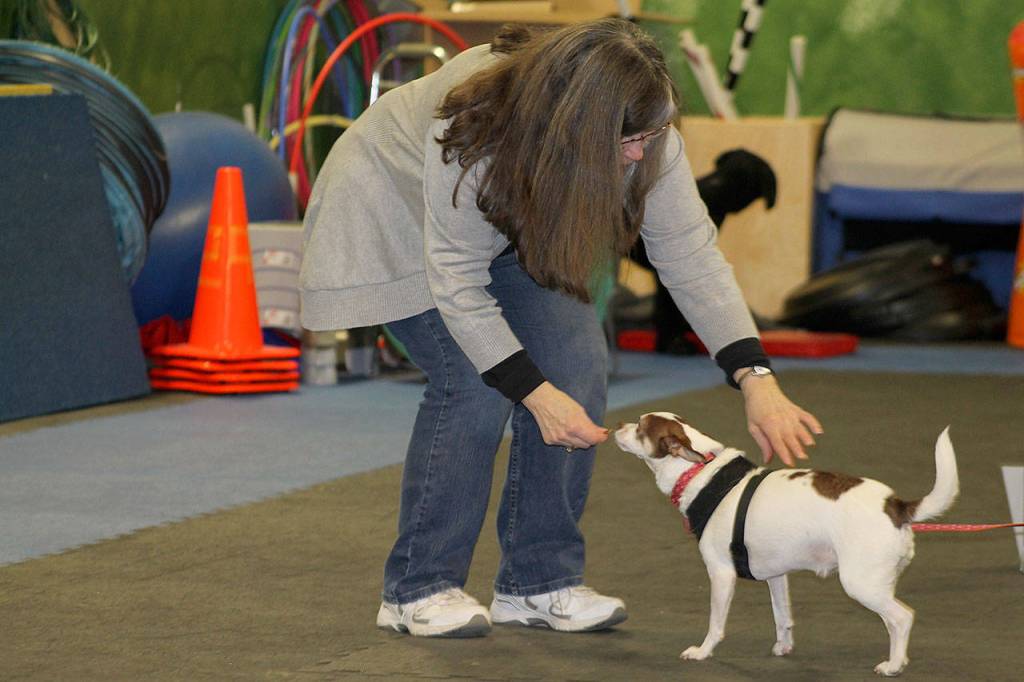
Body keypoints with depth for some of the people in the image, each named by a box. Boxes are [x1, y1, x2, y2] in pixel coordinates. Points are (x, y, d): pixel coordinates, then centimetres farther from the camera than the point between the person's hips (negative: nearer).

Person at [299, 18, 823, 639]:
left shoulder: (647, 140, -27)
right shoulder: (472, 130, -41)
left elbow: (692, 255, -24)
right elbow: (458, 286, -34)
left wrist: (757, 380, -33)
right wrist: (537, 394, -37)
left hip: (515, 225, 6)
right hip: (395, 211, -6)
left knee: (578, 360, -10)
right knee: (475, 383, -21)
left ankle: (539, 583, 2)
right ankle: (418, 591, -7)